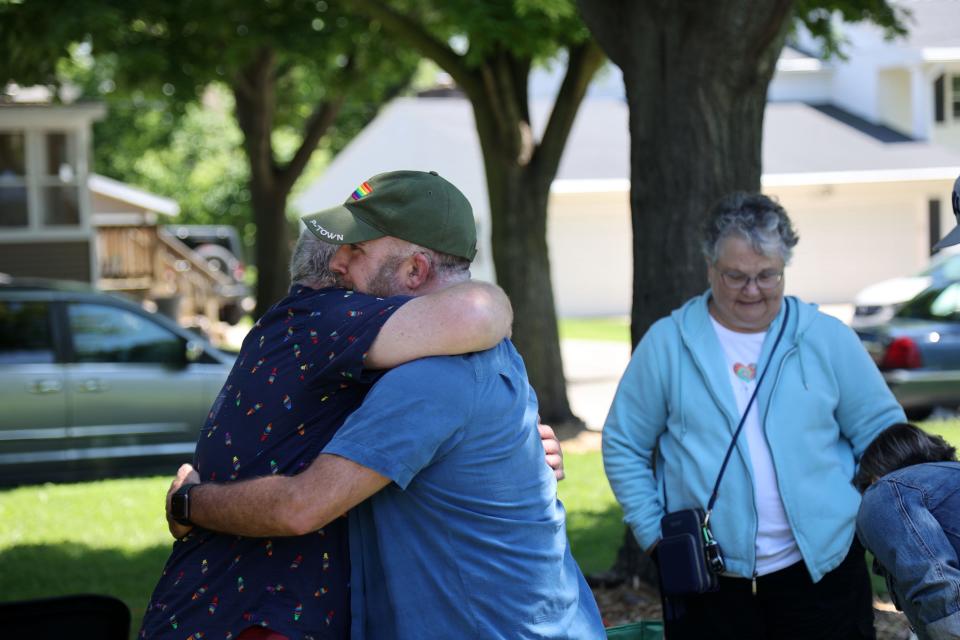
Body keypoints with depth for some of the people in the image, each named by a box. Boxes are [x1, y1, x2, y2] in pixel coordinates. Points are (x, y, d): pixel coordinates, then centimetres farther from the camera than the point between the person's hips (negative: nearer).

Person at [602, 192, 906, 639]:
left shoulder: (827, 338, 5)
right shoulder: (667, 343, 3)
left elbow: (880, 433, 10)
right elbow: (623, 446, 7)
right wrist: (652, 532, -1)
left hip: (821, 569, 1)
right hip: (707, 581, 0)